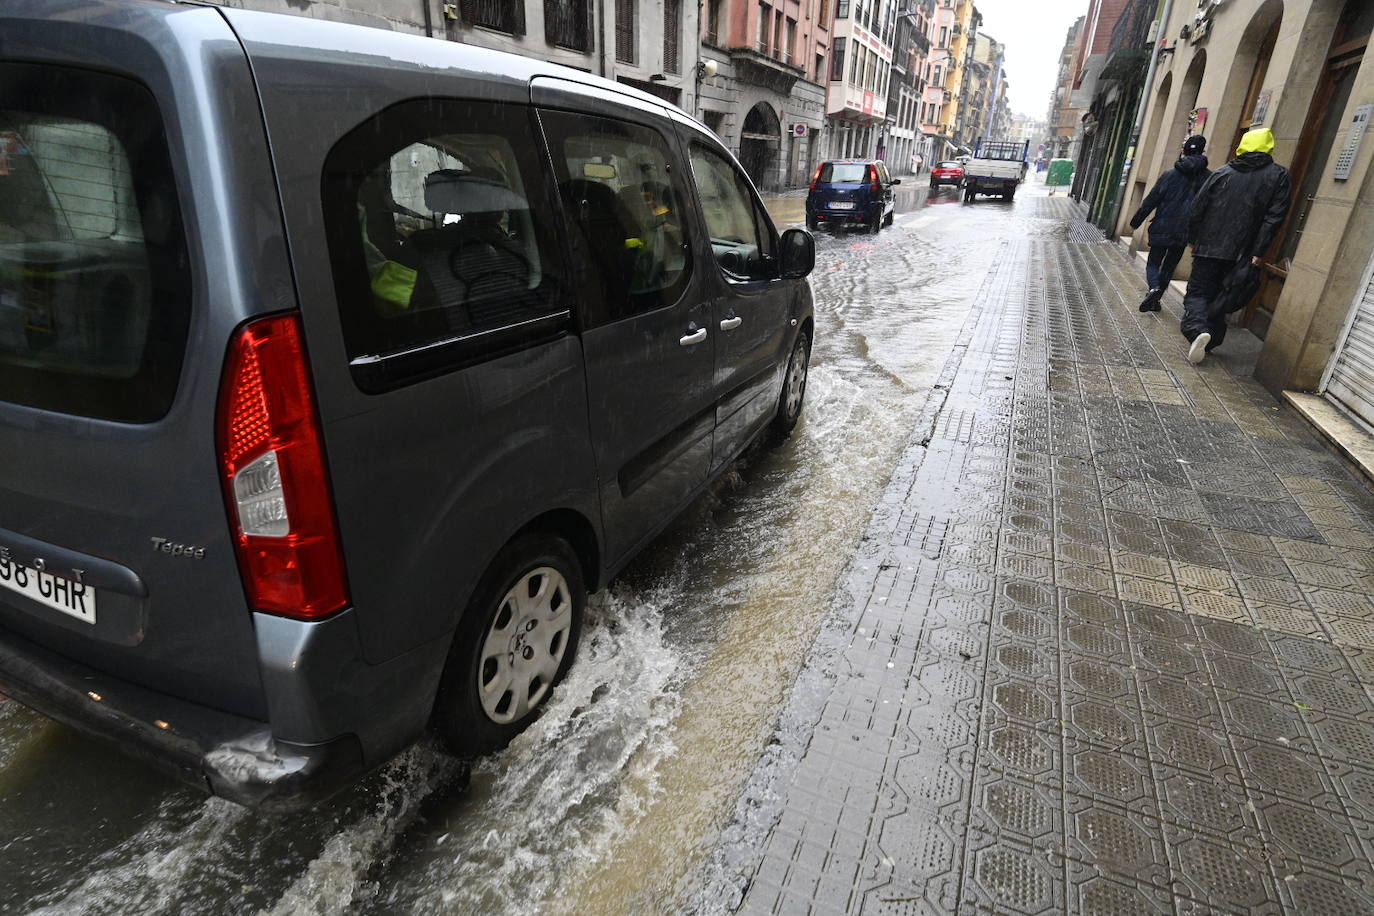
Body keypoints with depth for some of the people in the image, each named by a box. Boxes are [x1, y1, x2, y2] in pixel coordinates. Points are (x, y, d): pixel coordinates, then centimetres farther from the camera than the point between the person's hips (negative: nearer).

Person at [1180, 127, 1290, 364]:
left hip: (1208, 247, -1)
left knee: (1198, 291, 2)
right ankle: (1211, 341, 14)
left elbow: (1196, 208, 2)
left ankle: (1197, 329, -25)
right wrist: (1257, 252, -6)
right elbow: (1274, 217, -6)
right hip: (1240, 253, 1)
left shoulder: (1222, 172, 4)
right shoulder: (1278, 175, 2)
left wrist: (1192, 239, 13)